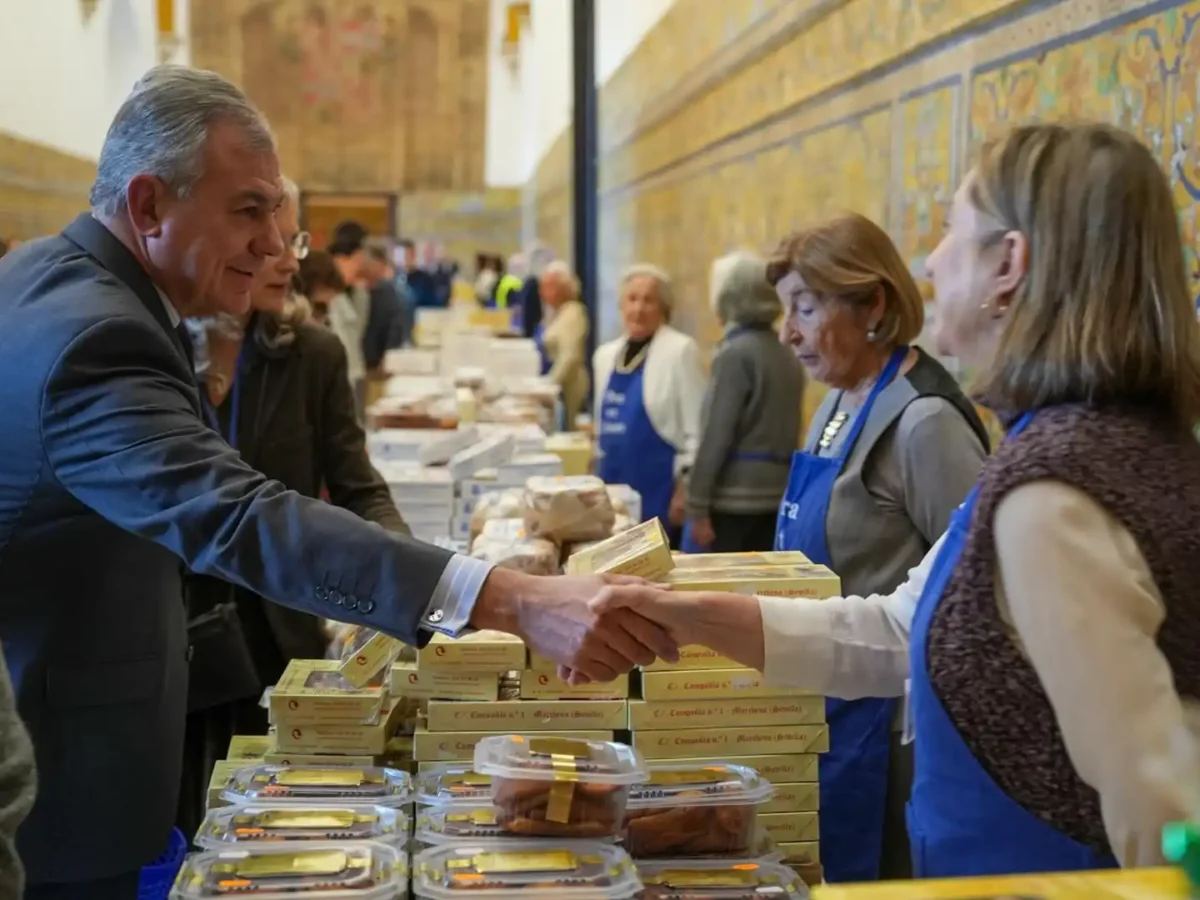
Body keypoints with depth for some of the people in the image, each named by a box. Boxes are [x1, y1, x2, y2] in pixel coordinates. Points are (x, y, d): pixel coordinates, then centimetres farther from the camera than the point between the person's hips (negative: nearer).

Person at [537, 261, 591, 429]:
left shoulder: (572, 313, -15)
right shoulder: (553, 313, 14)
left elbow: (570, 357, -23)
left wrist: (551, 383, -25)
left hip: (565, 388, -9)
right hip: (554, 385, 9)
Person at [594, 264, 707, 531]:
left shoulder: (680, 350, -10)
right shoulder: (605, 354, 11)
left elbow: (697, 426, -12)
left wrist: (686, 488, -14)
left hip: (661, 490, -6)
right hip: (615, 488, 6)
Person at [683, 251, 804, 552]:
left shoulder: (736, 353, -11)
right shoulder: (787, 357, 11)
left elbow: (715, 436, -14)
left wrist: (697, 506, -12)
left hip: (733, 499, -7)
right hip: (775, 497, 7)